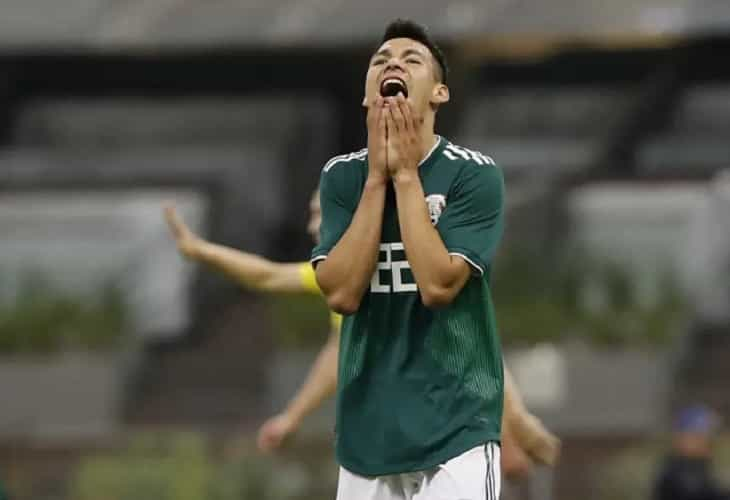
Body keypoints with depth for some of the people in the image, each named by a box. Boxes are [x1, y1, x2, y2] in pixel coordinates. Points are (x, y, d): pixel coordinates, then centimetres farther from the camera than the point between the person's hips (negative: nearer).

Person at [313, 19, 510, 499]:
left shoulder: (474, 174, -7)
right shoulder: (342, 176, 4)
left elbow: (438, 285, -17)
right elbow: (341, 293, -8)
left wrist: (405, 175, -13)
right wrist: (377, 177, -10)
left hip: (454, 429, -4)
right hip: (366, 431, 4)